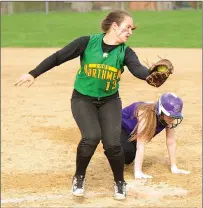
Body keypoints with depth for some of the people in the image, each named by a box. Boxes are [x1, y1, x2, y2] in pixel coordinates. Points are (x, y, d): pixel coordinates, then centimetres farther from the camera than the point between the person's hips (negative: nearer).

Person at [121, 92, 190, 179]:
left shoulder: (169, 118, -24)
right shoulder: (146, 114, -42)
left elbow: (171, 142, -17)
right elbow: (141, 145, -44)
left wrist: (174, 168, -18)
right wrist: (138, 172, -46)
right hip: (122, 126, -6)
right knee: (128, 150, -31)